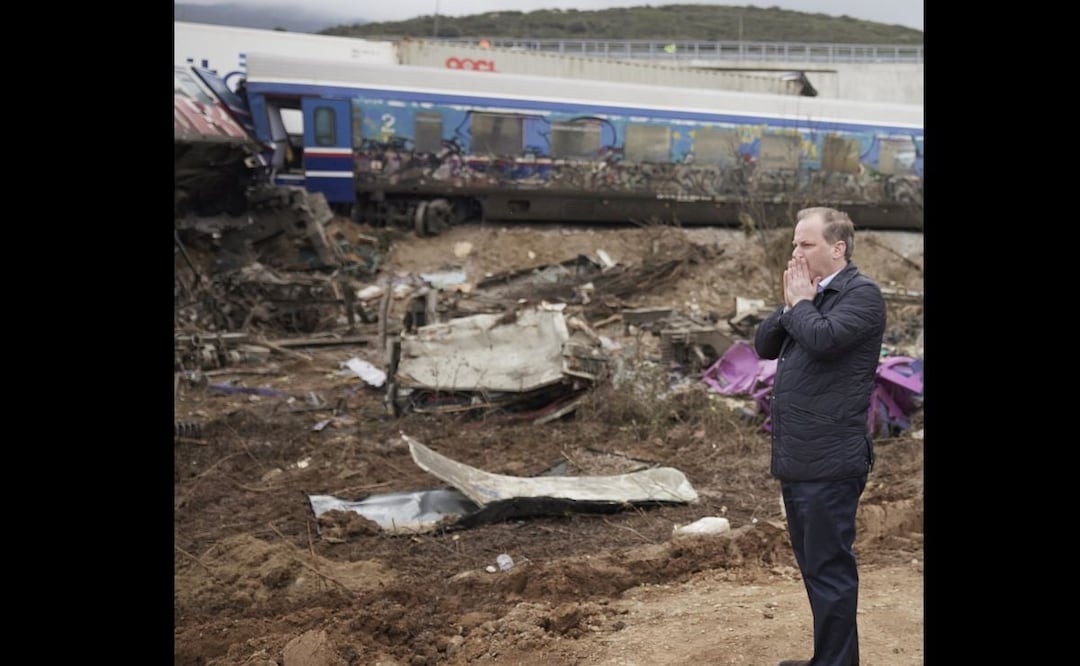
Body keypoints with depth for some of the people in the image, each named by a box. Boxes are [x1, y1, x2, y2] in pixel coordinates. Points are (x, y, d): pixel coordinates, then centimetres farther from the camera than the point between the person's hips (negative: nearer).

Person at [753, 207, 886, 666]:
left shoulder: (861, 293, -10)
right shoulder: (812, 294, 16)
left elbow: (822, 338, -26)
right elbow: (763, 344, 13)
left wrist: (800, 303, -8)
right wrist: (791, 305, -2)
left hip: (829, 460, -9)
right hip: (796, 457, 9)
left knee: (829, 568, -4)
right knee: (813, 565, 17)